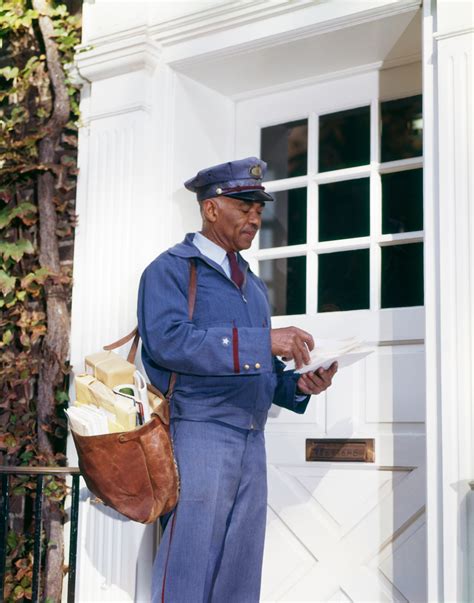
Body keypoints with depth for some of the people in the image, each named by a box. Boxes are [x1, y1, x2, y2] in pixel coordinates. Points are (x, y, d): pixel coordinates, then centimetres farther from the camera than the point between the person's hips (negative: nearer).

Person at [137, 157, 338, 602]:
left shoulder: (253, 285, 22)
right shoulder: (170, 270, -1)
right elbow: (168, 341, -19)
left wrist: (298, 384, 1)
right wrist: (262, 342, -22)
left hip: (251, 439, 7)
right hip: (198, 432, -7)